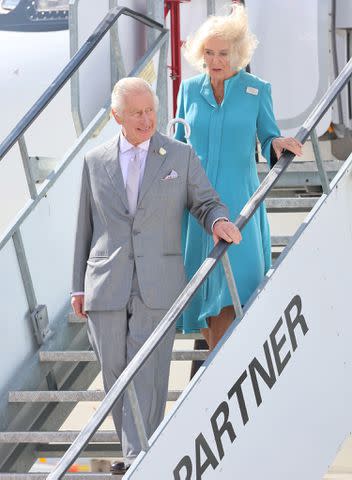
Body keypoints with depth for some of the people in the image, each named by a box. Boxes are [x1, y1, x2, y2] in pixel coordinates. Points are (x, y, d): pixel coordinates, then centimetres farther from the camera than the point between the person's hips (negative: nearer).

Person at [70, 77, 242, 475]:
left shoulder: (181, 156, 4)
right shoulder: (95, 161, 8)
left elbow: (206, 203, 9)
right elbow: (85, 227, 12)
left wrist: (220, 222, -16)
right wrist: (79, 286, 11)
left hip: (157, 286, -2)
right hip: (106, 287, 2)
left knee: (147, 375, -8)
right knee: (114, 372, 5)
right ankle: (132, 449, 20)